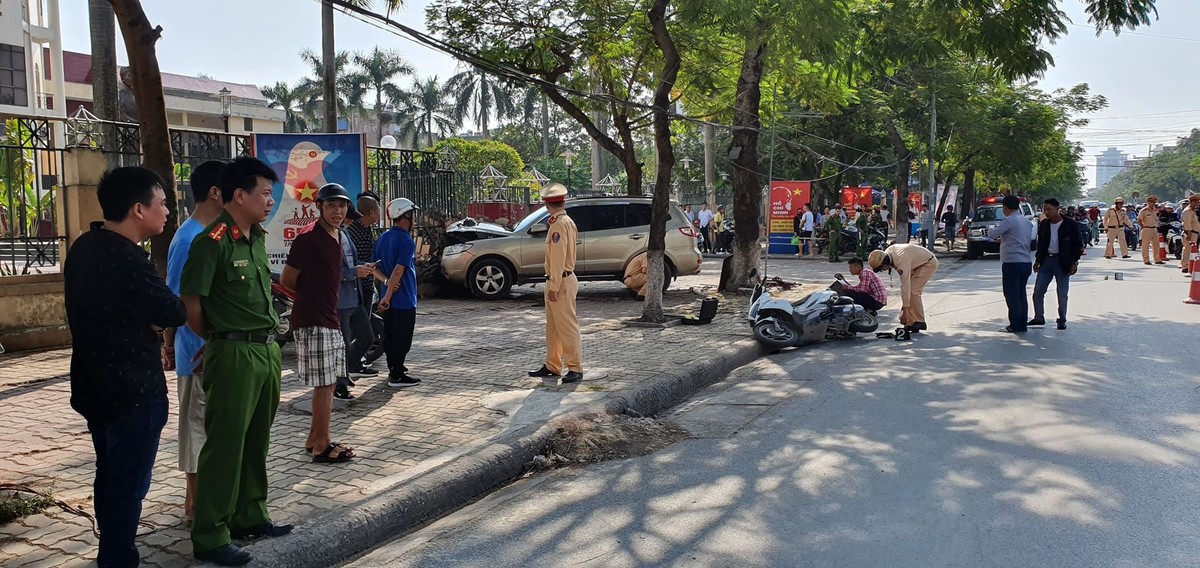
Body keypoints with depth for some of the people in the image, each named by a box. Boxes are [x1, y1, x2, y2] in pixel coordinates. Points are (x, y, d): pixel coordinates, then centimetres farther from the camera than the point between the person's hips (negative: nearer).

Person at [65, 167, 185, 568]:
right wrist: (154, 324, 4)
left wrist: (149, 344, 8)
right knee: (129, 486, 2)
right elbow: (174, 313, -17)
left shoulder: (85, 247, 5)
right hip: (132, 391, -10)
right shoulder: (127, 262, -26)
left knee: (109, 477, 21)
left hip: (95, 385, 10)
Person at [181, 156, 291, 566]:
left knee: (256, 441, 16)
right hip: (234, 355, -8)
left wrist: (268, 340, 14)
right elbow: (190, 302, -13)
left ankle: (250, 517, 30)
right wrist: (215, 341, 1)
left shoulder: (257, 237, 11)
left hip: (267, 350, 8)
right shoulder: (213, 241, -14)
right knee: (225, 445, -1)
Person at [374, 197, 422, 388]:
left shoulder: (383, 238, 9)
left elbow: (375, 267, 8)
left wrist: (387, 281, -5)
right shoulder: (407, 241, -17)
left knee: (390, 336, 16)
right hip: (404, 299, -8)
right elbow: (399, 270, -24)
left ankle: (394, 368, 28)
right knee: (402, 339, -2)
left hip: (390, 299, 8)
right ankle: (397, 376, 1)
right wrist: (388, 297, -23)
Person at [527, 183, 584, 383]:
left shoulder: (560, 224, -16)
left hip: (561, 282, -10)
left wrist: (554, 287, -19)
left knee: (567, 327, -6)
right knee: (553, 327, 15)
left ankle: (576, 369, -2)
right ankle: (552, 366, 22)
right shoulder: (567, 222, 13)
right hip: (560, 281, 10)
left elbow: (558, 258, -20)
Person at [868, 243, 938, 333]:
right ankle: (910, 322, 2)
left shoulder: (901, 261, -36)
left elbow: (905, 285, -36)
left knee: (913, 291, -17)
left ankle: (919, 322, -9)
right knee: (909, 290, -1)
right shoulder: (887, 253, -11)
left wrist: (904, 311, -34)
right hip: (917, 263, 9)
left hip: (929, 263, -9)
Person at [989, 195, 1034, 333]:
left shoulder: (1009, 220, -13)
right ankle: (1023, 324, 16)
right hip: (1026, 262, 8)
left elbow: (992, 234, -16)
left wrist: (992, 229, 8)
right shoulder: (1026, 221, 13)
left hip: (1012, 263, -8)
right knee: (1021, 294, 13)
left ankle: (1015, 325, -1)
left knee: (1012, 295, -2)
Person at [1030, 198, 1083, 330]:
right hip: (1046, 260, 4)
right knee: (1037, 292, 1)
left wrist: (1074, 262, -10)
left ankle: (1062, 320, 14)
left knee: (1062, 294, 3)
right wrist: (1037, 260, 12)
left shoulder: (1070, 224, -8)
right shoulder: (1043, 224, 6)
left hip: (1062, 262, -4)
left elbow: (1078, 245, -5)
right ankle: (1039, 318, 12)